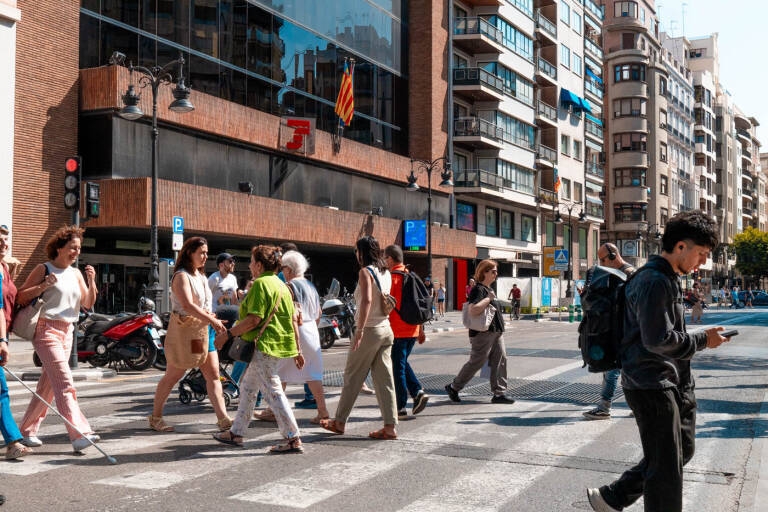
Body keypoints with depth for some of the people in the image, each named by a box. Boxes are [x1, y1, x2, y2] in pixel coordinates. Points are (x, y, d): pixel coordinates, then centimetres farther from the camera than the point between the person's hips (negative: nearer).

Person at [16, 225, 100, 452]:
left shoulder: (76, 274, 14)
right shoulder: (43, 269, -4)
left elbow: (88, 303, 11)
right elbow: (20, 297, -7)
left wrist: (91, 281, -4)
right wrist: (44, 286, -20)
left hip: (67, 331, 7)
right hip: (46, 329, -7)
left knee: (48, 384, 11)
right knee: (65, 382, -17)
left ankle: (28, 430, 24)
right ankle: (79, 433, -23)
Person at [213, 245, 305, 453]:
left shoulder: (261, 284, -12)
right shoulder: (280, 284, 17)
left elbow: (254, 319, -21)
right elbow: (293, 319, 16)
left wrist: (228, 334, -14)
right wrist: (297, 349, 19)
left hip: (266, 346, -10)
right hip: (280, 344, 10)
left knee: (273, 391, -8)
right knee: (247, 385, 19)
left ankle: (294, 440, -8)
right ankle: (236, 433, 29)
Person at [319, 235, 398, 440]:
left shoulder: (365, 272, -11)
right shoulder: (386, 273, 11)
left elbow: (367, 300, -24)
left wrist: (360, 330, -25)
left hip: (369, 330, -7)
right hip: (386, 329, 7)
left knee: (352, 377, 5)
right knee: (385, 379, 7)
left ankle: (339, 422, 17)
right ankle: (390, 426, 5)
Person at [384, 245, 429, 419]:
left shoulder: (392, 277, -11)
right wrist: (421, 329, 19)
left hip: (397, 330, -7)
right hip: (412, 329, 7)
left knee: (398, 367, 0)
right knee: (403, 363, 21)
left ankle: (400, 408, 4)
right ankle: (418, 392, 5)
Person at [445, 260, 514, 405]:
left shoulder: (488, 289, 17)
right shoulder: (478, 290, -14)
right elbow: (473, 310, -30)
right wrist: (489, 298, -23)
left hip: (496, 332, 10)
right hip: (483, 333, -10)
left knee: (500, 360, 2)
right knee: (476, 362, -2)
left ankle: (499, 394, 5)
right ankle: (453, 387, 13)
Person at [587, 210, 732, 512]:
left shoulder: (669, 279, 15)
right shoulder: (655, 282, -19)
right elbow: (657, 339, -25)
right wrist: (703, 340, -13)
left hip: (672, 383, 11)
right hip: (651, 385, -11)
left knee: (681, 451, 19)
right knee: (666, 467, -2)